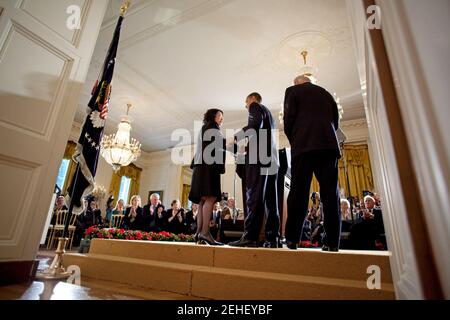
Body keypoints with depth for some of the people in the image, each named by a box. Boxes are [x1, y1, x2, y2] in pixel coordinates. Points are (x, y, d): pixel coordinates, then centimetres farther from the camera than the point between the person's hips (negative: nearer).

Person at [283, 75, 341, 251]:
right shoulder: (326, 94, 25)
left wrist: (293, 141, 11)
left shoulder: (293, 90, 12)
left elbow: (289, 119, 0)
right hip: (329, 145, 4)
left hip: (305, 145, -4)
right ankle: (332, 241, 0)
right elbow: (336, 121, 20)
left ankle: (292, 239, -2)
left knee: (298, 191, -5)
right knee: (330, 192, 0)